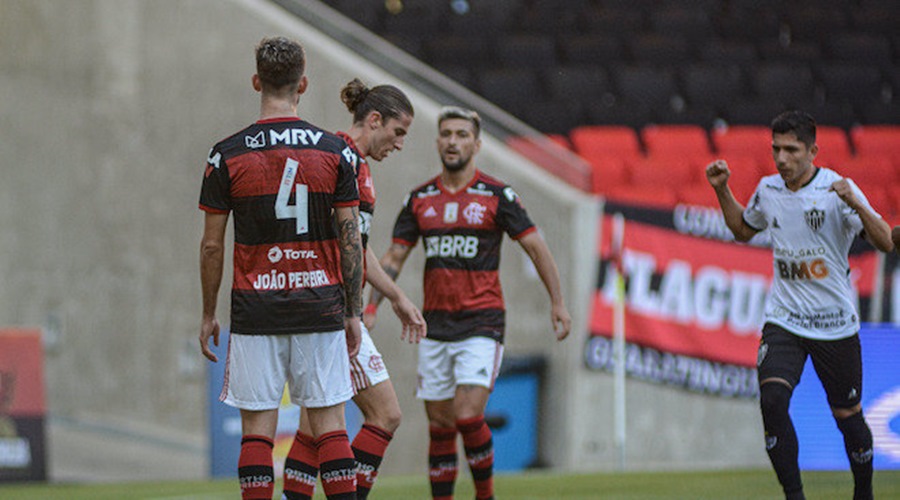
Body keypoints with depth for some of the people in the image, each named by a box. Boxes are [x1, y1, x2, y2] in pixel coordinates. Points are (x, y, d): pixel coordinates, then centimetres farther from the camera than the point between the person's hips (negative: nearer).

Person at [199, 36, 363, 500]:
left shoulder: (227, 155, -4)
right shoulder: (334, 151, -1)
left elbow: (212, 245, -1)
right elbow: (351, 240, 0)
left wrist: (208, 314, 10)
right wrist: (353, 313, 7)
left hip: (255, 313, -1)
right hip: (321, 307, 1)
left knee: (257, 427, 2)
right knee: (329, 422, 5)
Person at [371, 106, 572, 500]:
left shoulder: (496, 195, -3)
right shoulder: (419, 199, 8)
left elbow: (535, 247, 0)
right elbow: (394, 257, 10)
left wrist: (557, 303, -5)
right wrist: (370, 308, 0)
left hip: (481, 322, -4)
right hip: (435, 323, 4)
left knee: (468, 416, -15)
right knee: (440, 426, 4)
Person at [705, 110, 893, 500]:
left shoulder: (836, 189, -11)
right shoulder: (768, 189, 4)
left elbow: (885, 243, -19)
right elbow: (743, 230, 24)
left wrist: (856, 204, -34)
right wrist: (722, 191, 11)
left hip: (835, 322, -3)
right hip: (783, 319, 3)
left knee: (848, 415, 6)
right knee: (772, 401, -19)